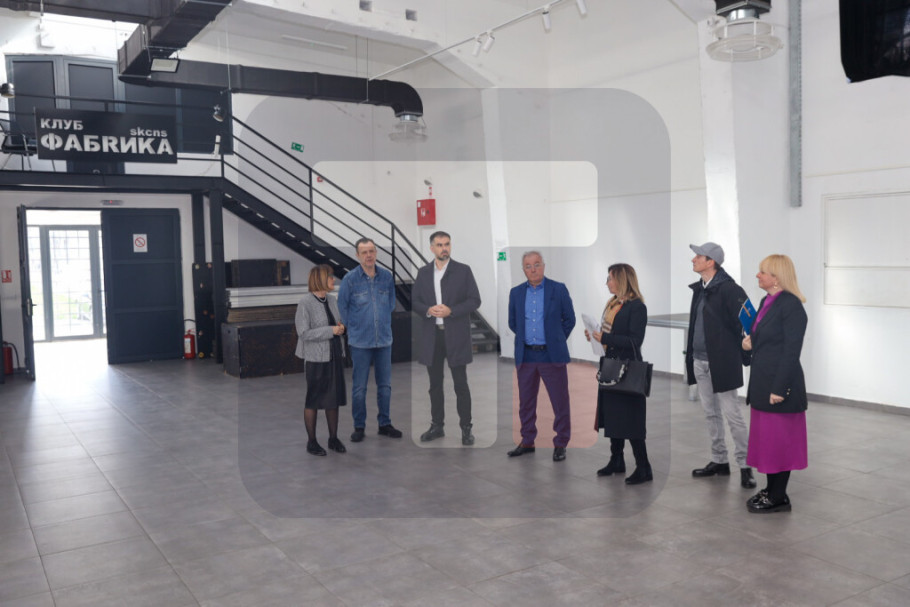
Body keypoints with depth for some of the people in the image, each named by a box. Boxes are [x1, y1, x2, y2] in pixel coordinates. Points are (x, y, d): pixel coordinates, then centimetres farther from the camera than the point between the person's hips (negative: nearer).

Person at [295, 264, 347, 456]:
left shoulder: (331, 300, 7)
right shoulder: (305, 302, -14)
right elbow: (304, 333, -17)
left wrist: (341, 328, -5)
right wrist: (331, 331, -21)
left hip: (335, 356, 6)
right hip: (316, 358, -6)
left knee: (334, 397, 11)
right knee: (314, 400, 5)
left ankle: (333, 438, 23)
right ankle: (311, 442, 17)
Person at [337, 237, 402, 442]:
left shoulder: (387, 276, 0)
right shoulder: (350, 279, -9)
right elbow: (342, 307, 1)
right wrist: (352, 328, 7)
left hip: (384, 340, 3)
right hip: (360, 341, -3)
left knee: (385, 385, 11)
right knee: (359, 387, 5)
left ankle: (385, 424, 24)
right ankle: (359, 427, 17)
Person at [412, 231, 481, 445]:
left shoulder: (463, 270, 0)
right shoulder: (423, 272, 9)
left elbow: (475, 300, -3)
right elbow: (415, 302, 9)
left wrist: (451, 311, -17)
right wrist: (428, 310, -13)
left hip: (456, 335, -3)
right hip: (431, 335, 3)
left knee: (461, 384, 1)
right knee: (435, 383, 10)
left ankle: (466, 428, 11)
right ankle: (437, 426, 21)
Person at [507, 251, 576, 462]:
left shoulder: (558, 289, -2)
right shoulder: (516, 293, 7)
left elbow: (569, 320, 4)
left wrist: (555, 341, 7)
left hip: (552, 355, -3)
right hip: (525, 356, 3)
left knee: (560, 401, 1)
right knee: (526, 402, 10)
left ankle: (560, 444, 13)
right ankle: (527, 442, 23)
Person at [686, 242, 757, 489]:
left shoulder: (729, 289, -14)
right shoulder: (699, 288, 11)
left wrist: (742, 352, -11)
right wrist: (690, 355, 13)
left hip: (721, 362, -8)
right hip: (700, 362, 8)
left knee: (732, 414, -2)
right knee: (711, 414, 15)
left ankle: (745, 466, 9)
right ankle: (719, 461, 26)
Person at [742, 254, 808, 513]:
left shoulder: (791, 305, -15)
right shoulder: (766, 302, 12)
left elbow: (791, 351, -18)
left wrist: (779, 389, -20)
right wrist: (748, 344, 0)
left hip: (779, 384, -9)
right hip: (762, 383, 9)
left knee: (778, 441, 1)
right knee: (766, 439, 16)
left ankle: (779, 499, 13)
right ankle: (771, 490, 28)